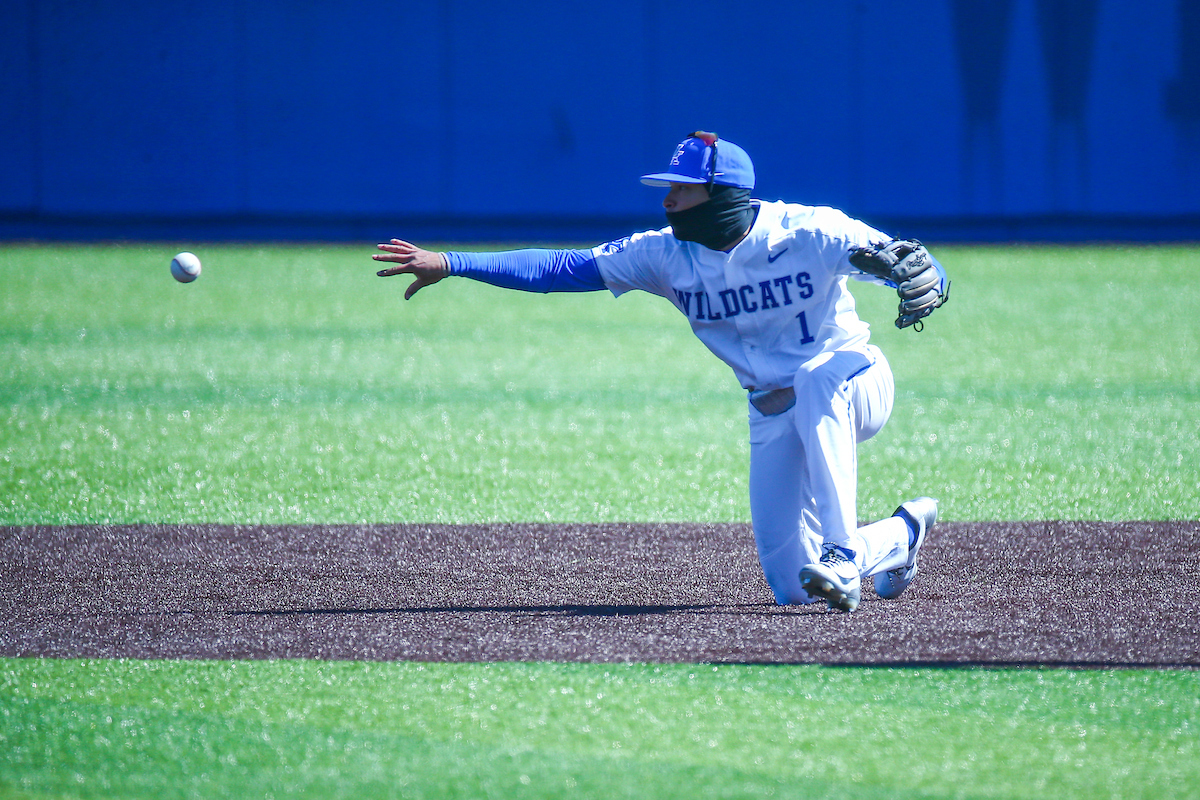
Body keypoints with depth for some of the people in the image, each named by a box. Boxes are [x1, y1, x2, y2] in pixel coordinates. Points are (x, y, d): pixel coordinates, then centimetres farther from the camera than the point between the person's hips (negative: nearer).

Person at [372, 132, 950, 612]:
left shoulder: (810, 233, -19)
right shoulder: (668, 255, -7)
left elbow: (921, 266, -24)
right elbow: (566, 267, -10)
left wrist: (919, 279, -50)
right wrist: (449, 264, -16)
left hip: (854, 384, -5)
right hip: (775, 417, 5)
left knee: (815, 380, -42)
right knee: (792, 587, -3)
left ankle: (843, 556, -35)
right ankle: (901, 534, 28)